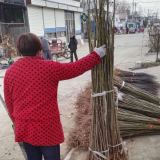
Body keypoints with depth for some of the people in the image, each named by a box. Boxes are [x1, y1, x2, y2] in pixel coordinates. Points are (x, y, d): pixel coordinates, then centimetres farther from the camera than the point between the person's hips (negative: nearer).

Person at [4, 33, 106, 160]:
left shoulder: (10, 72, -2)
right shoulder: (49, 67, -14)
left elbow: (9, 103, 6)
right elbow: (76, 68, -5)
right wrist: (96, 55, 8)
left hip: (24, 129, 5)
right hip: (47, 128, -4)